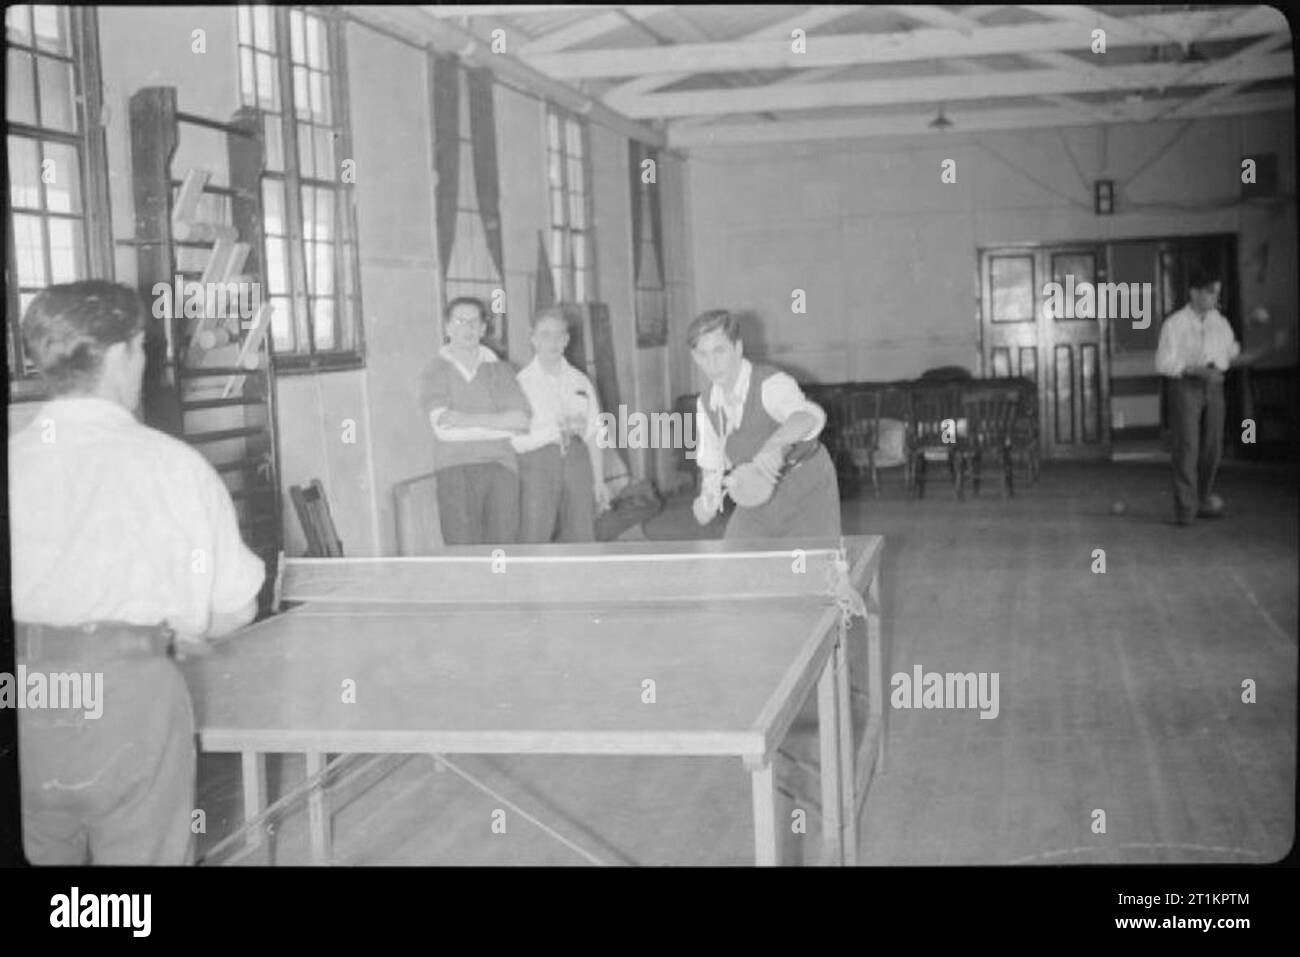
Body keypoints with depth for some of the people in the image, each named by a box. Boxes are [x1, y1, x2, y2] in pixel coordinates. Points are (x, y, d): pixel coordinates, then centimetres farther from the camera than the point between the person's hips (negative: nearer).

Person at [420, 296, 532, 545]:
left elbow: (521, 421, 1)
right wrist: (498, 422, -3)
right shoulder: (436, 371, 7)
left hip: (500, 467, 3)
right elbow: (442, 421, -7)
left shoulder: (500, 370, 15)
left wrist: (468, 420, -8)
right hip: (455, 467, -2)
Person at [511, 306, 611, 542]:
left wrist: (599, 481, 7)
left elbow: (594, 435, 11)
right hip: (538, 463, -4)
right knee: (533, 541, -6)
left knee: (582, 538, 4)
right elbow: (516, 440, -8)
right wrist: (557, 430, -13)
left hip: (577, 461, 4)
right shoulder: (521, 382, -1)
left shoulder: (580, 382, 11)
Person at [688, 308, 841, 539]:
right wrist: (708, 498, -12)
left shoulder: (771, 385, -23)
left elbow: (810, 416, -45)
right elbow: (711, 464, 10)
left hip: (806, 495, -6)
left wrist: (774, 444, -65)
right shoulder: (707, 404, 0)